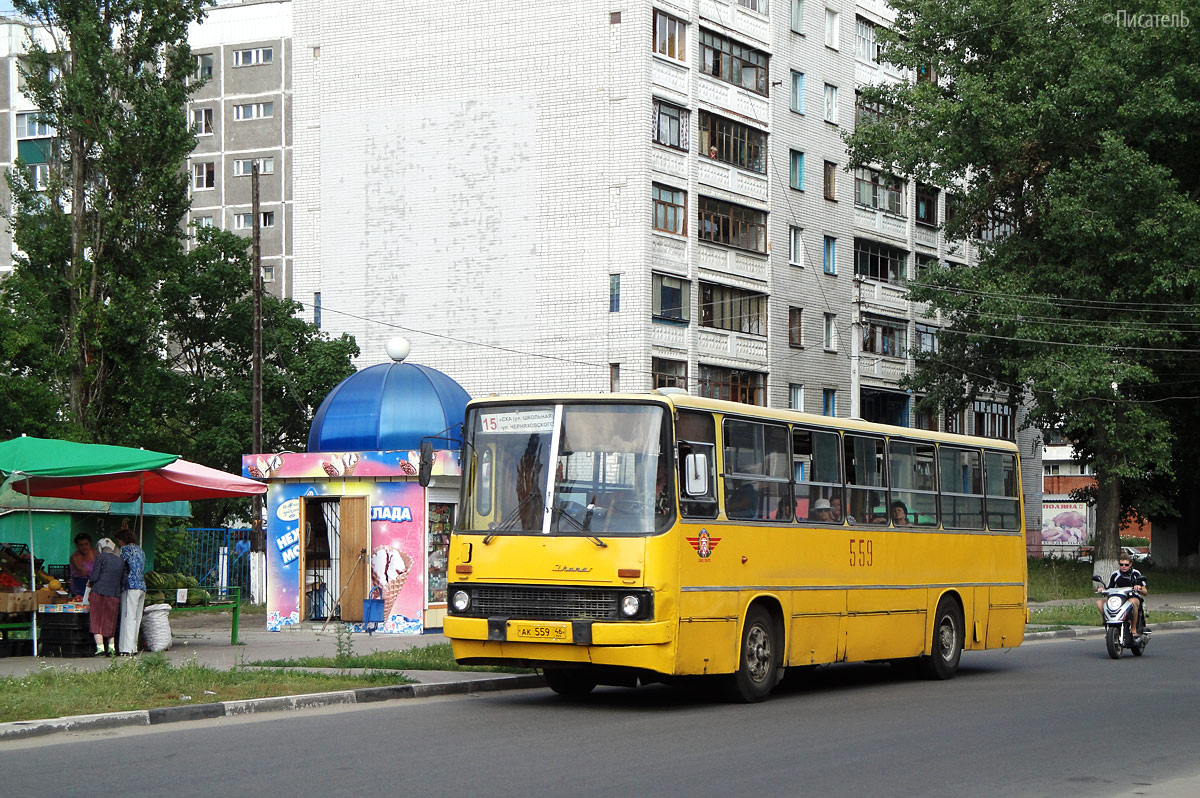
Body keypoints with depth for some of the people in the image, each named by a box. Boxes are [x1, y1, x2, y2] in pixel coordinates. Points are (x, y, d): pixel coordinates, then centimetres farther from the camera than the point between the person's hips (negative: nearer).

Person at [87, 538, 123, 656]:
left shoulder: (101, 557, -3)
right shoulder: (120, 561, 11)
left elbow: (94, 577, -7)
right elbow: (123, 581, 12)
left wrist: (90, 582, 13)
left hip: (99, 593, -5)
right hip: (115, 595, 5)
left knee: (96, 621, 0)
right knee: (110, 622, 15)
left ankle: (100, 647, -9)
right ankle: (111, 648, 10)